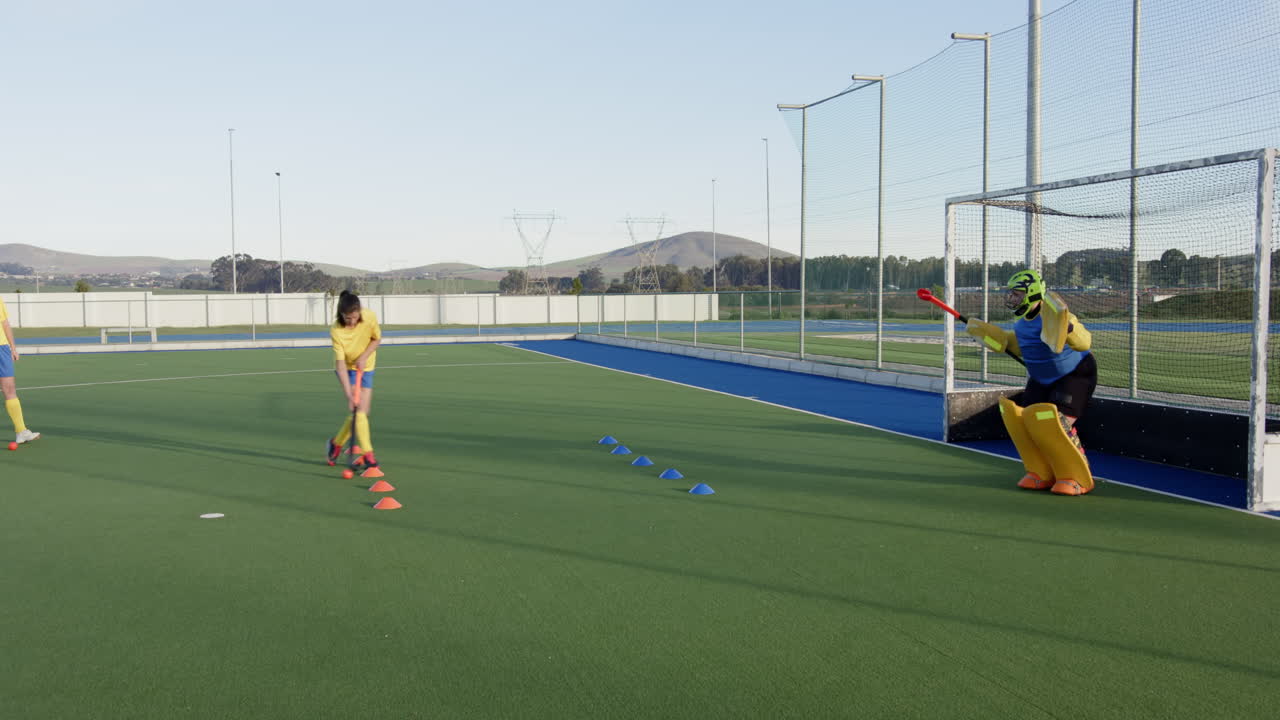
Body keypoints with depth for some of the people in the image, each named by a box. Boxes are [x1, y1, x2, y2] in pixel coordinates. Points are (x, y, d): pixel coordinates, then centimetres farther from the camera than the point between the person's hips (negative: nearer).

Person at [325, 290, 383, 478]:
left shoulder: (370, 317, -22)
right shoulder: (336, 331, -28)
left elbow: (377, 338, -2)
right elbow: (340, 364, -28)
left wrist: (364, 356, -19)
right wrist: (349, 394, -33)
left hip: (365, 366, 3)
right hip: (347, 369, -3)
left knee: (362, 412, 0)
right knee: (357, 411, -16)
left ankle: (336, 443, 24)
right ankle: (369, 458, -16)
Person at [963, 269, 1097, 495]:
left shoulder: (1052, 315, -27)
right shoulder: (1021, 320, -2)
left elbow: (1085, 342, -35)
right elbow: (1020, 347, 15)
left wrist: (1067, 326, -53)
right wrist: (990, 334, 6)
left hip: (1075, 374, -8)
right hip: (1042, 379, 8)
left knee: (1057, 422, -21)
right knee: (1022, 417, -3)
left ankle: (1077, 477, -3)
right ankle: (1042, 473, 13)